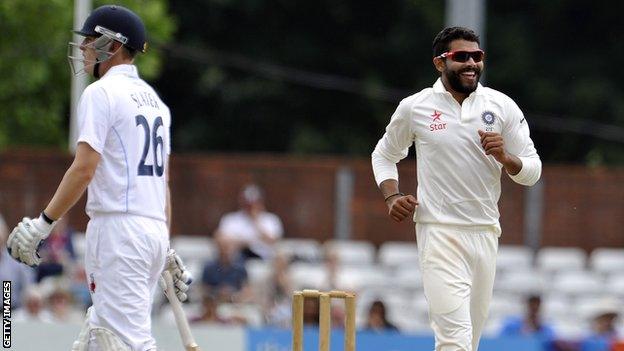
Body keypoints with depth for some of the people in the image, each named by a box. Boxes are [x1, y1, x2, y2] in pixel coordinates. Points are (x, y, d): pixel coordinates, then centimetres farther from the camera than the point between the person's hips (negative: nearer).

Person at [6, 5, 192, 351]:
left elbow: (84, 168, -18)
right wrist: (166, 249, 23)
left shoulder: (101, 93, -8)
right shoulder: (153, 98, 19)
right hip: (155, 229, 9)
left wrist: (43, 223, -17)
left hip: (117, 228, -9)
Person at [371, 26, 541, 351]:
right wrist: (392, 197, 2)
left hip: (485, 234, 4)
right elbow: (384, 154, 19)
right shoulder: (415, 108, 1)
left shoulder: (502, 106, 4)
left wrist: (504, 157, -14)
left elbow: (531, 172, 6)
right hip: (439, 233, -4)